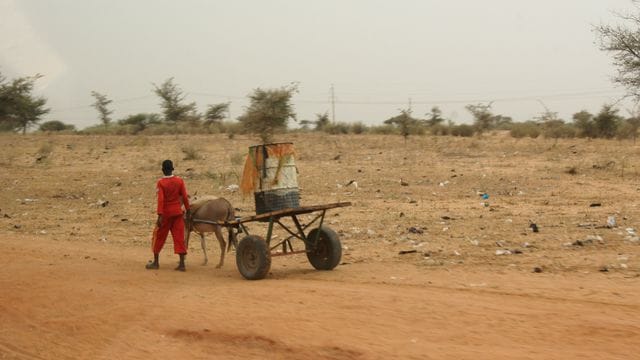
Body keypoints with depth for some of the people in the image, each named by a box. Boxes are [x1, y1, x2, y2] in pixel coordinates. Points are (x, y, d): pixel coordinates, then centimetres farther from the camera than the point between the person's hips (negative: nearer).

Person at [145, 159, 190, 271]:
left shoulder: (161, 182, -10)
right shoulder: (179, 181, -1)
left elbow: (161, 199, -17)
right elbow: (184, 197, -1)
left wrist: (160, 216, -19)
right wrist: (188, 211, 9)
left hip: (166, 212, -3)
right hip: (177, 212, 3)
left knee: (159, 236, 11)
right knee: (179, 237, 3)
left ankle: (156, 262, 17)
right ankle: (182, 264, -2)